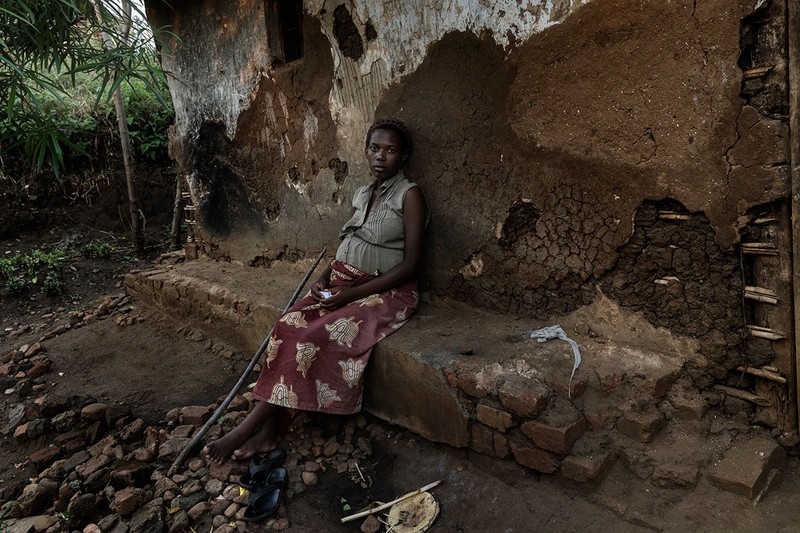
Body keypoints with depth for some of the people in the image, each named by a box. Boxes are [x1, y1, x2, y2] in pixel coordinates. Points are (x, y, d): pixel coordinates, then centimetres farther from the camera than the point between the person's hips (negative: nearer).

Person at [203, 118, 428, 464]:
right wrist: (324, 278, 0)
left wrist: (353, 293, -17)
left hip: (385, 292, -6)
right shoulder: (361, 194, 15)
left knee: (315, 336, -27)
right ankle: (269, 430, -21)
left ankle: (250, 426, -16)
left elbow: (411, 263, -13)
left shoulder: (409, 195, -6)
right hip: (342, 283, 6)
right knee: (289, 325, -21)